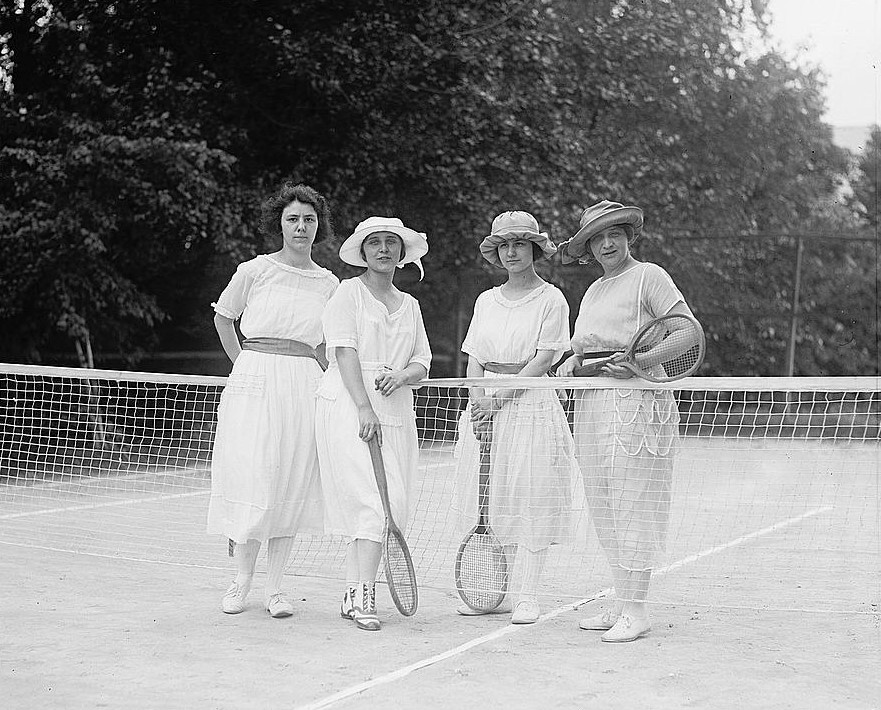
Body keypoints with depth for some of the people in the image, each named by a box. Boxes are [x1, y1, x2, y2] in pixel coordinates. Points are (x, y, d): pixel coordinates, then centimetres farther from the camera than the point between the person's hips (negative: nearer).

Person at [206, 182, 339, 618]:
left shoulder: (330, 284, 9)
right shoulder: (254, 271, 1)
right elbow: (223, 320, 14)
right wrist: (247, 366, 9)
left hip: (304, 390, 3)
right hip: (254, 384, -3)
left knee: (292, 487, 2)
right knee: (252, 481, -6)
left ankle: (274, 588, 10)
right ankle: (241, 582, 9)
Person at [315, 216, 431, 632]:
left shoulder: (410, 305, 19)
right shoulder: (348, 293, 3)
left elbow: (422, 363, 15)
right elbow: (344, 352, -8)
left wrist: (403, 375, -9)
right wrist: (364, 409, -18)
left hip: (395, 413, 6)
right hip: (348, 406, -6)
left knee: (392, 506, 1)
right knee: (376, 499, -15)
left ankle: (353, 594, 8)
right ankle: (364, 597, -13)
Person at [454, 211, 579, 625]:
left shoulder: (551, 299, -1)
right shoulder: (486, 301, 14)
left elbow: (542, 361, -8)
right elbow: (474, 362, 10)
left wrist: (501, 399, -15)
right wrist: (478, 403, -7)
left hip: (531, 402, -5)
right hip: (486, 405, 5)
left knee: (531, 500, -5)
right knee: (485, 496, 4)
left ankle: (528, 596, 0)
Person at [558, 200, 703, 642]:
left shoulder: (649, 277, -2)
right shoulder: (593, 291, 20)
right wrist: (571, 362, 5)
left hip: (636, 401, -8)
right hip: (590, 403, 8)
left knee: (633, 505, -7)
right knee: (603, 510, 9)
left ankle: (636, 611, -2)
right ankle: (621, 605, 17)